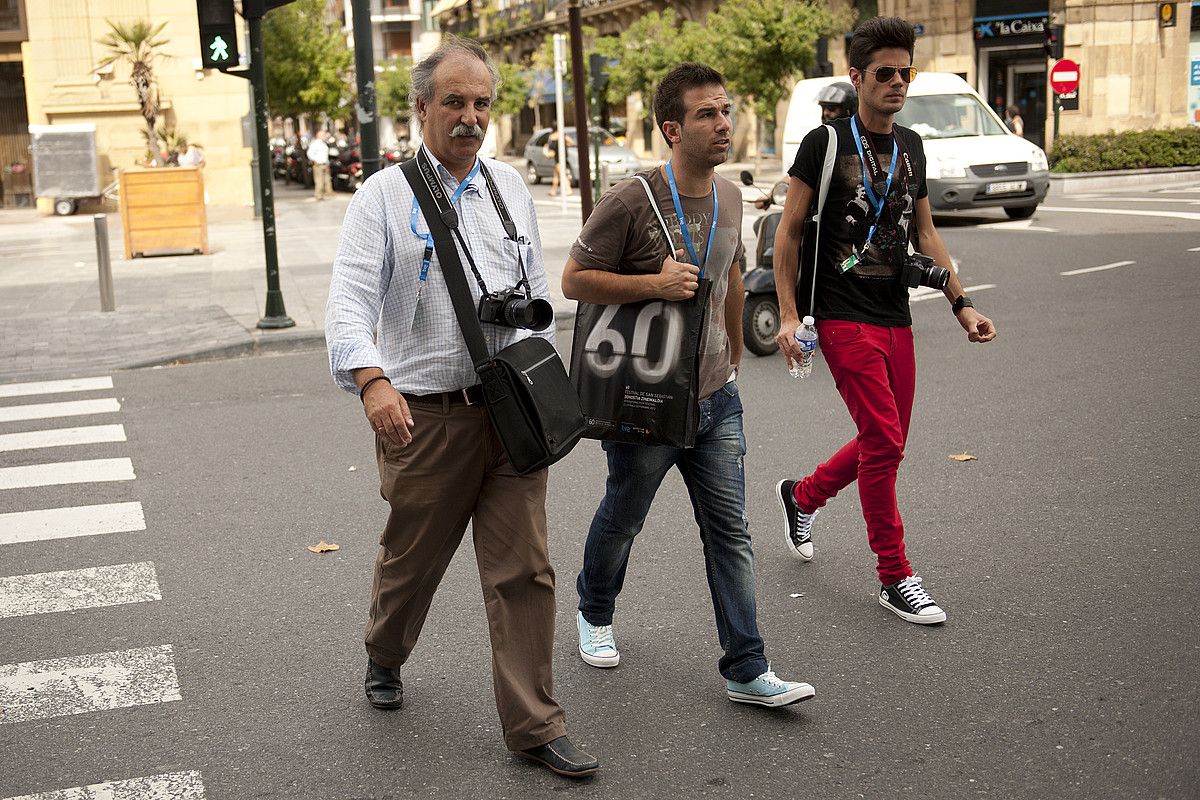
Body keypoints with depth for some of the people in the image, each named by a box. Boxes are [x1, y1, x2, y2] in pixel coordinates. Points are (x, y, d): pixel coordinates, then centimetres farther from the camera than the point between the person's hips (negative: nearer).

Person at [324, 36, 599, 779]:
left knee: (524, 569, 2)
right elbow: (350, 301, -14)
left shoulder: (511, 188, 12)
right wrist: (372, 380, -31)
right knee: (411, 556, 14)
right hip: (424, 416, -3)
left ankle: (535, 725, 11)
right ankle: (385, 659, 43)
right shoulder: (384, 196, -2)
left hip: (510, 411, 3)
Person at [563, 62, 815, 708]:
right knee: (621, 520, 16)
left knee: (730, 533, 3)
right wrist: (656, 283, -24)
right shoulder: (631, 201, -16)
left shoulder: (728, 198, 5)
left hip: (716, 399, 5)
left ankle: (746, 672, 8)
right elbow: (573, 280, -13)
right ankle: (594, 614, 43)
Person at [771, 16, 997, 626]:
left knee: (884, 445, 11)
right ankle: (895, 579, 1)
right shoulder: (826, 142, -6)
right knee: (884, 442, -11)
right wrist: (788, 316, -11)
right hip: (844, 317, -7)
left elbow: (924, 234, 19)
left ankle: (802, 496, 37)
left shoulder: (910, 146, 13)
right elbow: (788, 232, -4)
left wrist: (961, 305, 12)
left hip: (896, 317, 7)